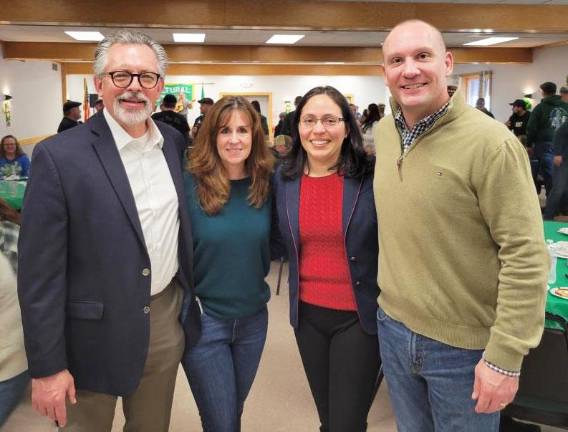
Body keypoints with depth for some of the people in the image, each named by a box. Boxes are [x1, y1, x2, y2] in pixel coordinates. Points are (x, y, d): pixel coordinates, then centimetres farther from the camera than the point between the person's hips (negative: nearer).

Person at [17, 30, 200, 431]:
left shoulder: (175, 142, 1)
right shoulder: (59, 156, -15)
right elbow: (40, 273, -14)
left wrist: (189, 302, 11)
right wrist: (47, 366, -12)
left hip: (168, 319, 5)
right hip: (94, 332, -4)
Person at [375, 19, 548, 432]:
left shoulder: (490, 142, -20)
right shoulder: (384, 131, 1)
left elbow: (526, 256, -19)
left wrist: (505, 356, -19)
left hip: (464, 346, -5)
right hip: (392, 327, 6)